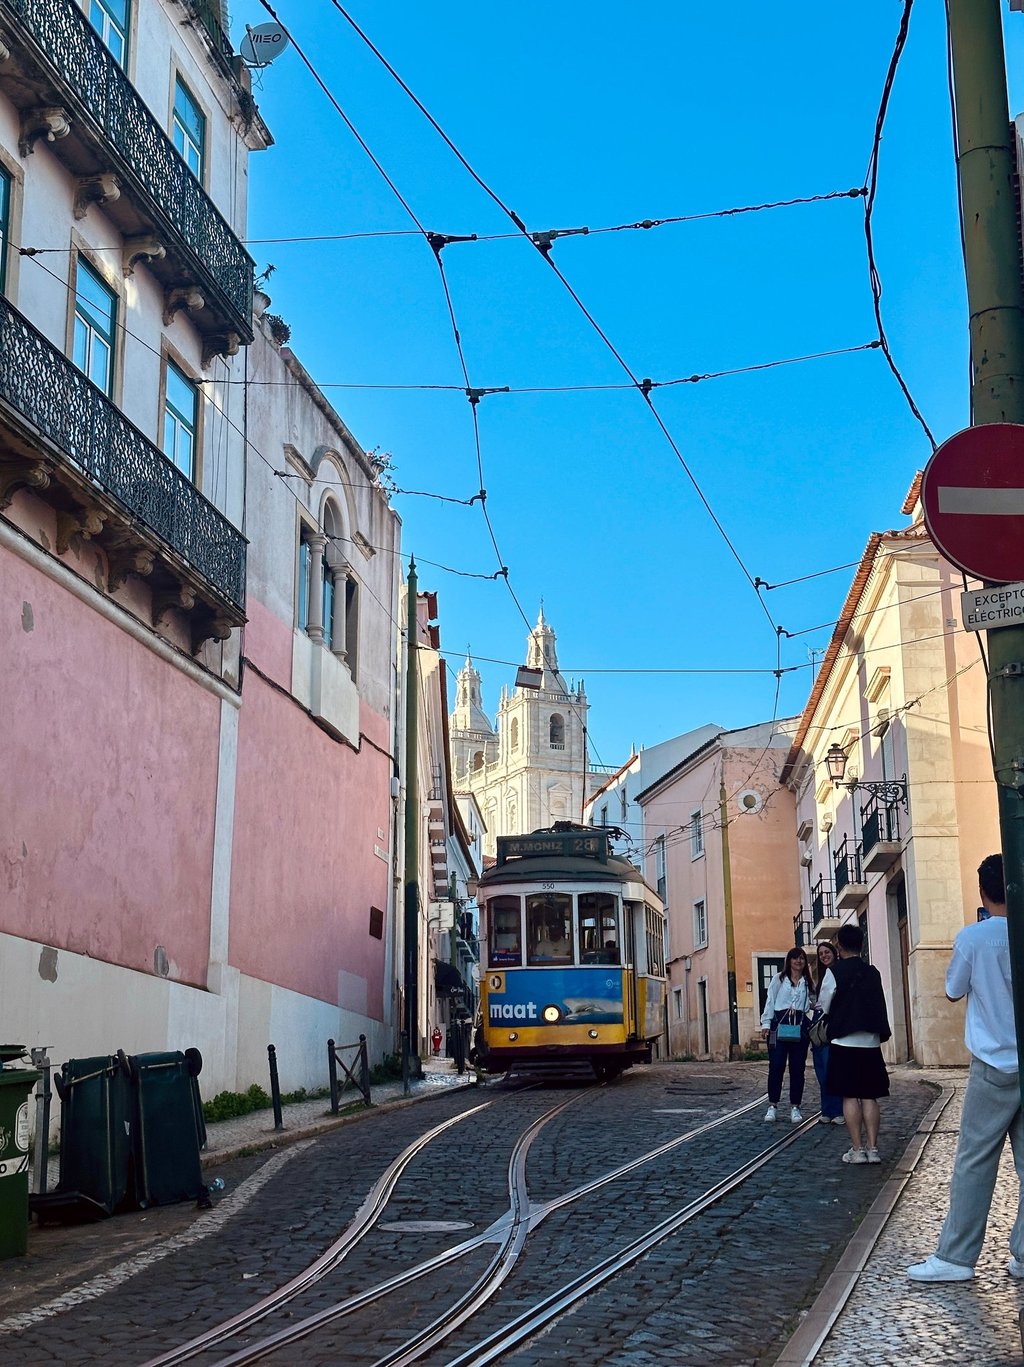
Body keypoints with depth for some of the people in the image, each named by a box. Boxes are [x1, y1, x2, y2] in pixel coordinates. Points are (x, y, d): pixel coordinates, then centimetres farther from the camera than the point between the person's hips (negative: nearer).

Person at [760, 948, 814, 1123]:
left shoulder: (808, 982, 15)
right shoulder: (779, 979, 8)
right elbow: (770, 1001, 4)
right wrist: (766, 1023, -4)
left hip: (800, 1025, 2)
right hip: (780, 1023, -2)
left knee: (797, 1067, 3)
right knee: (776, 1065, -5)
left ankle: (795, 1107, 10)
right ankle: (772, 1105, 2)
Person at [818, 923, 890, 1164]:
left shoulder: (834, 972, -8)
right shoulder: (872, 973, 6)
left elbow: (823, 1007, 0)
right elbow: (880, 1006, 14)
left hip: (844, 1043, -4)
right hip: (871, 1042, 4)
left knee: (849, 1097, 1)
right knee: (869, 1096, 7)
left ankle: (857, 1149, 0)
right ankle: (872, 1148, 3)